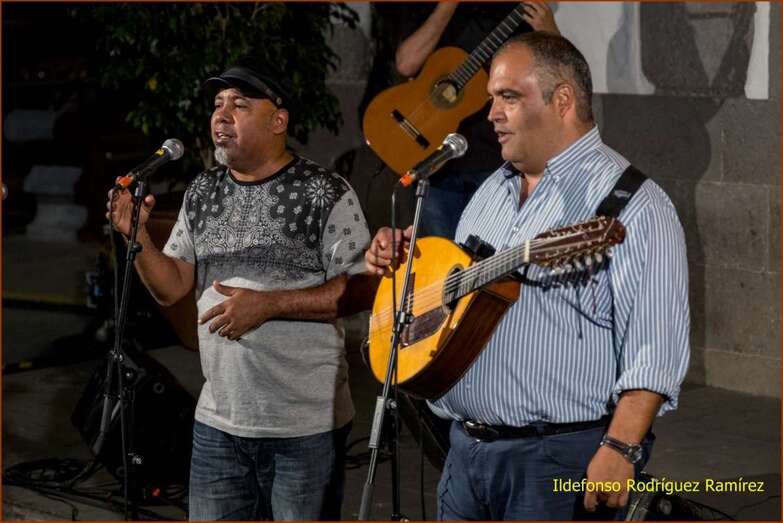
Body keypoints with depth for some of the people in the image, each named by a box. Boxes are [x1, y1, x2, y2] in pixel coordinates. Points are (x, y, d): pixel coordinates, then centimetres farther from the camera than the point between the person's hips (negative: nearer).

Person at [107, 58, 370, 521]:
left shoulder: (327, 194, -9)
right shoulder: (203, 193, 9)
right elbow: (171, 288, 10)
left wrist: (269, 304, -20)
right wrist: (137, 235, -8)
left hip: (307, 425, -5)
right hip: (219, 419, 5)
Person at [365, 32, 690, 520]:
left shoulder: (632, 203, -10)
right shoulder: (492, 191, 16)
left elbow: (654, 350, -18)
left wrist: (621, 449, -26)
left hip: (563, 459, -7)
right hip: (467, 449, 7)